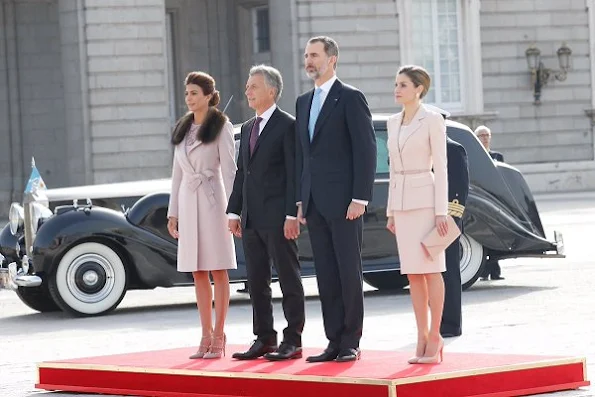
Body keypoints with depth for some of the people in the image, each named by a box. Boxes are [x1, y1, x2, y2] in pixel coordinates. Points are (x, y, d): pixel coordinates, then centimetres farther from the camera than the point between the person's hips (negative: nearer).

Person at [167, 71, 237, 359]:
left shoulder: (222, 127, -3)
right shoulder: (182, 129, 14)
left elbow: (229, 170, -7)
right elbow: (177, 173, 16)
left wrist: (231, 209, -14)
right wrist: (173, 212, 12)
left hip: (212, 200, -6)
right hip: (187, 202, 6)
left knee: (218, 270, -3)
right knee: (198, 272, 6)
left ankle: (218, 338, -1)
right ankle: (206, 337, 10)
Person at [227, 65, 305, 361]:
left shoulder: (287, 125, -7)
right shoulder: (247, 128, 17)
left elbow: (294, 173, -11)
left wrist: (292, 215, -16)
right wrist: (234, 211, 12)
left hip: (278, 217, -8)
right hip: (251, 219, 8)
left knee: (289, 280, -2)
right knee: (256, 282, 10)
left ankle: (292, 340, 0)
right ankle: (264, 339, 16)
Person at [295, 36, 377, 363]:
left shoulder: (350, 98, -5)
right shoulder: (303, 102, 17)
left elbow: (366, 150, -9)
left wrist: (360, 198, -15)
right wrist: (300, 200, 13)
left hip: (343, 201, -7)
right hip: (314, 202, 7)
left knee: (349, 272, -2)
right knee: (325, 275, 7)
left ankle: (351, 342, 2)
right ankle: (334, 341, 10)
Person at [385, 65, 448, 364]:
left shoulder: (432, 121, -6)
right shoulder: (393, 123, 13)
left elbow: (440, 167, -9)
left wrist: (441, 211, -14)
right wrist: (391, 211, 13)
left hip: (426, 199, -6)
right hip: (402, 201, 6)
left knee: (430, 270, -5)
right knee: (413, 273, 5)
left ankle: (434, 336, -1)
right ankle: (422, 338, 7)